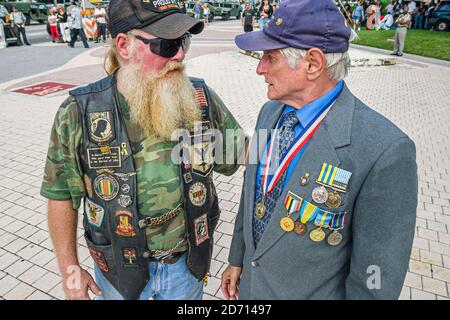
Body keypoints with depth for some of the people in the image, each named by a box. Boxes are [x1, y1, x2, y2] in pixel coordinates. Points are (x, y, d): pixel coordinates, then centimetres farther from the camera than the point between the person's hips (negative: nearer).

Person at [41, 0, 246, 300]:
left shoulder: (202, 99, -13)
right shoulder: (79, 113, -17)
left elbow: (242, 155, 0)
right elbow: (62, 196, -7)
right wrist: (70, 269, -2)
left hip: (188, 261, 2)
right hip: (120, 269, -1)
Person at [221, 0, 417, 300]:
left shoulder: (385, 151, -28)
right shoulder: (270, 112, -6)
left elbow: (378, 275, -19)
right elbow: (251, 194, 3)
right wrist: (237, 259, 11)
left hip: (316, 293, -4)